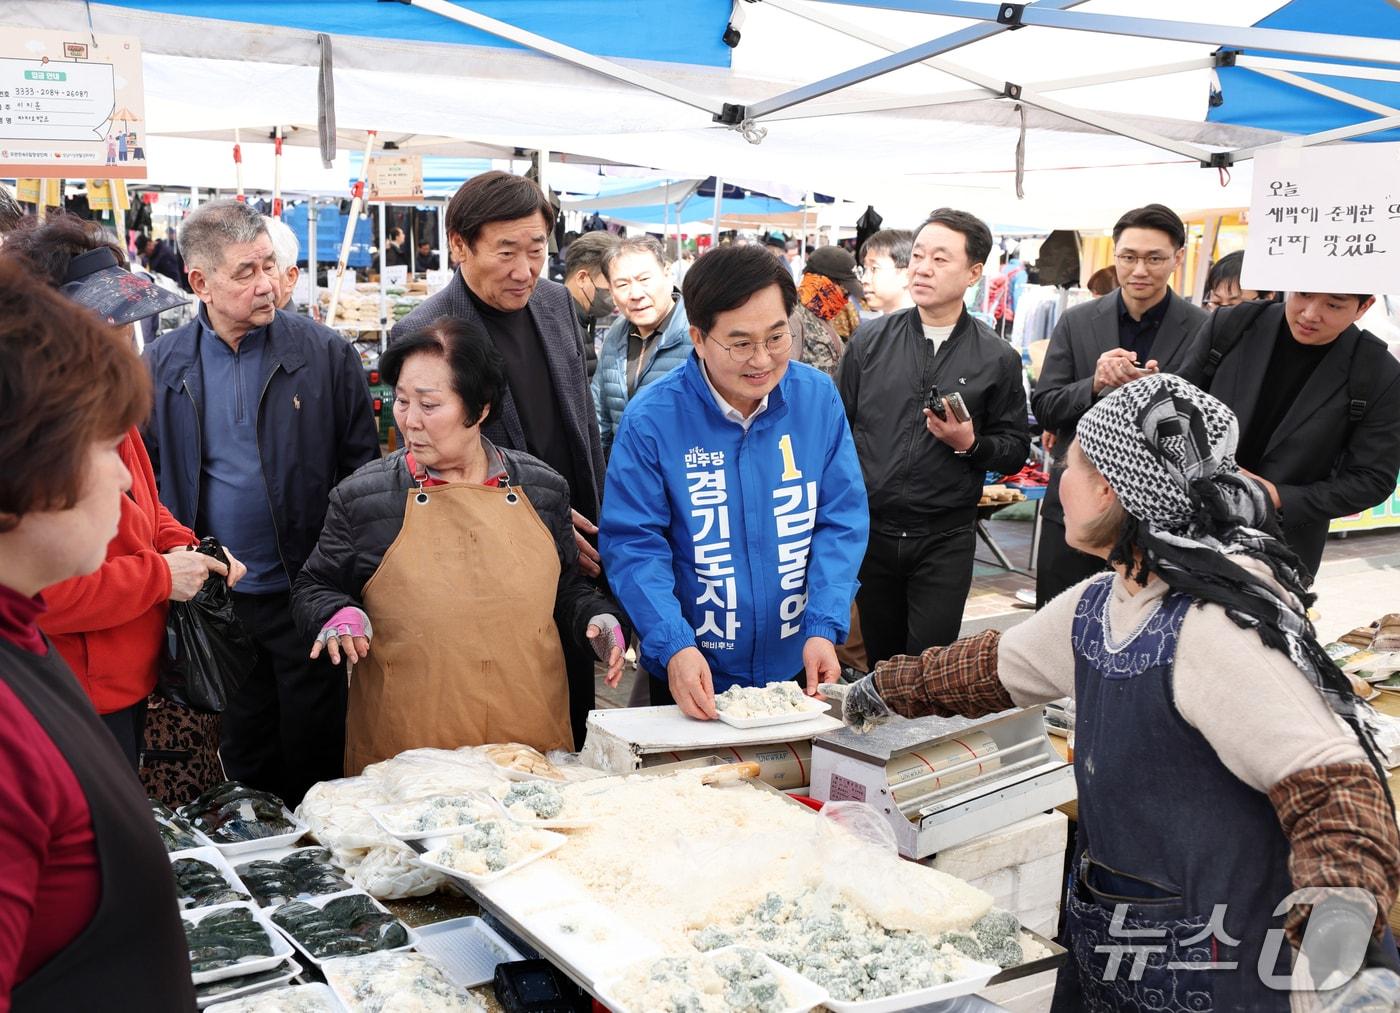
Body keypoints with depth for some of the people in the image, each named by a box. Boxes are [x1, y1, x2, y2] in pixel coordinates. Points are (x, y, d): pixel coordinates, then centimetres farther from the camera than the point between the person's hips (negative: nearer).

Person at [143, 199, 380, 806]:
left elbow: (361, 467, -4)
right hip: (216, 597, 2)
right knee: (245, 751, 17)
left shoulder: (326, 353, -5)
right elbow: (144, 478, 6)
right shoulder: (161, 366, 1)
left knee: (314, 753, 10)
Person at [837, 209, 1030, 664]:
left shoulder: (997, 359, -2)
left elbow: (1015, 451, 3)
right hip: (871, 531, 2)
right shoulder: (869, 340, 2)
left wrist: (970, 443, -17)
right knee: (878, 661, 13)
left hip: (945, 541, -1)